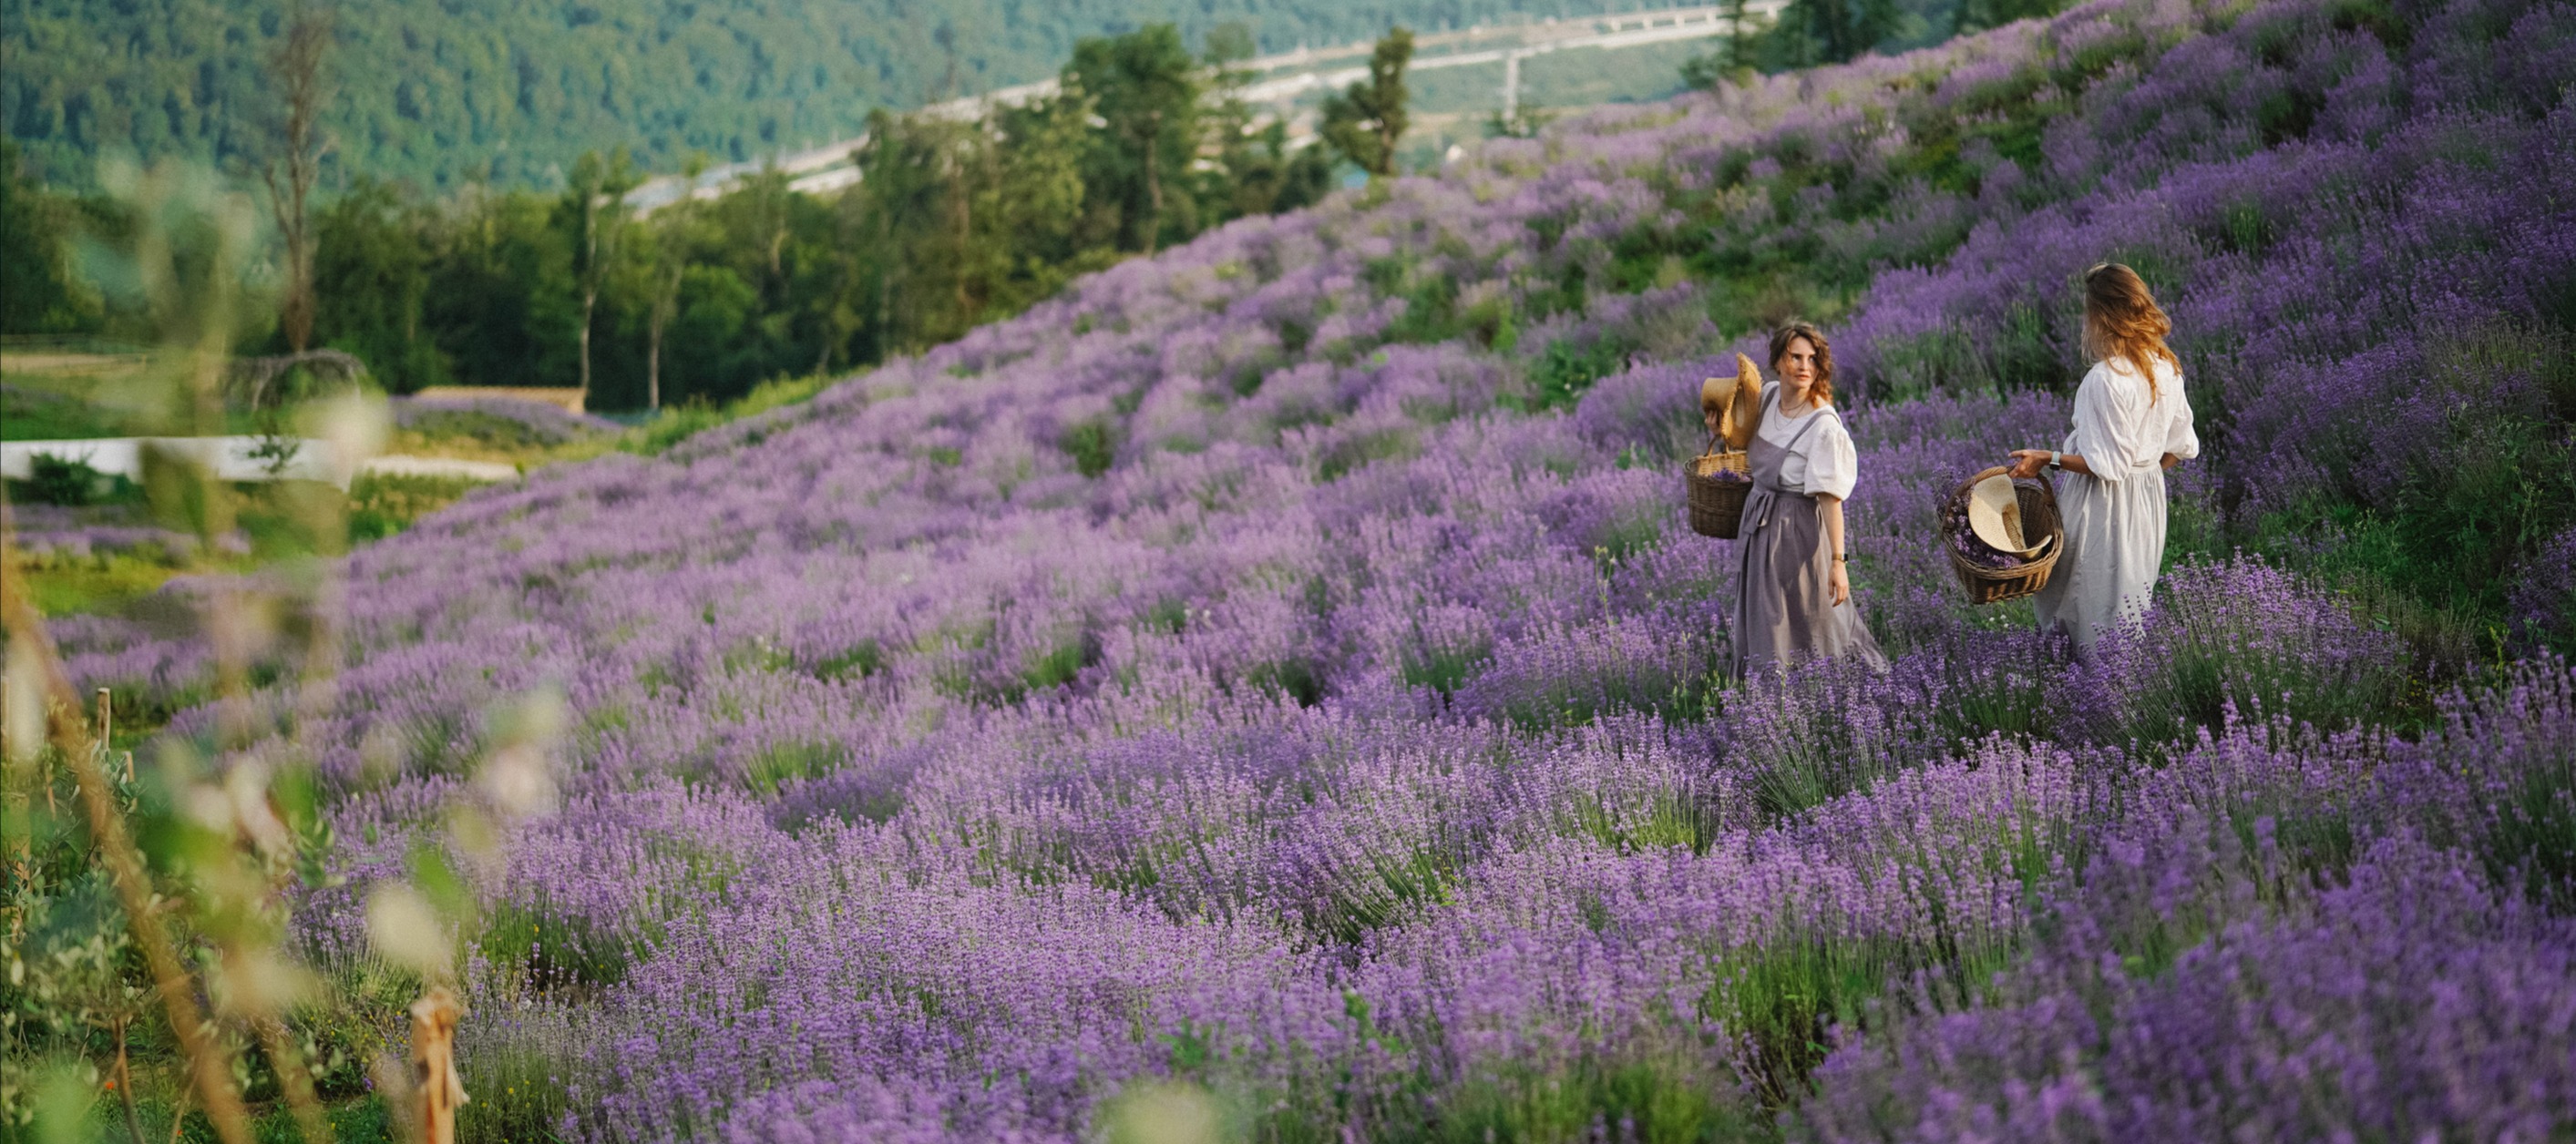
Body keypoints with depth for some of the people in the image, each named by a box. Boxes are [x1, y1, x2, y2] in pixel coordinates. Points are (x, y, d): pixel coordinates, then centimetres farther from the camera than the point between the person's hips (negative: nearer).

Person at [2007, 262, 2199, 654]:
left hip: (2105, 504, -8)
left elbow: (2107, 464, -24)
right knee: (2130, 598, 20)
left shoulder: (2105, 379, -26)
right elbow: (2181, 446, 7)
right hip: (2149, 498, 8)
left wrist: (2047, 458, -16)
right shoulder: (2167, 368, 0)